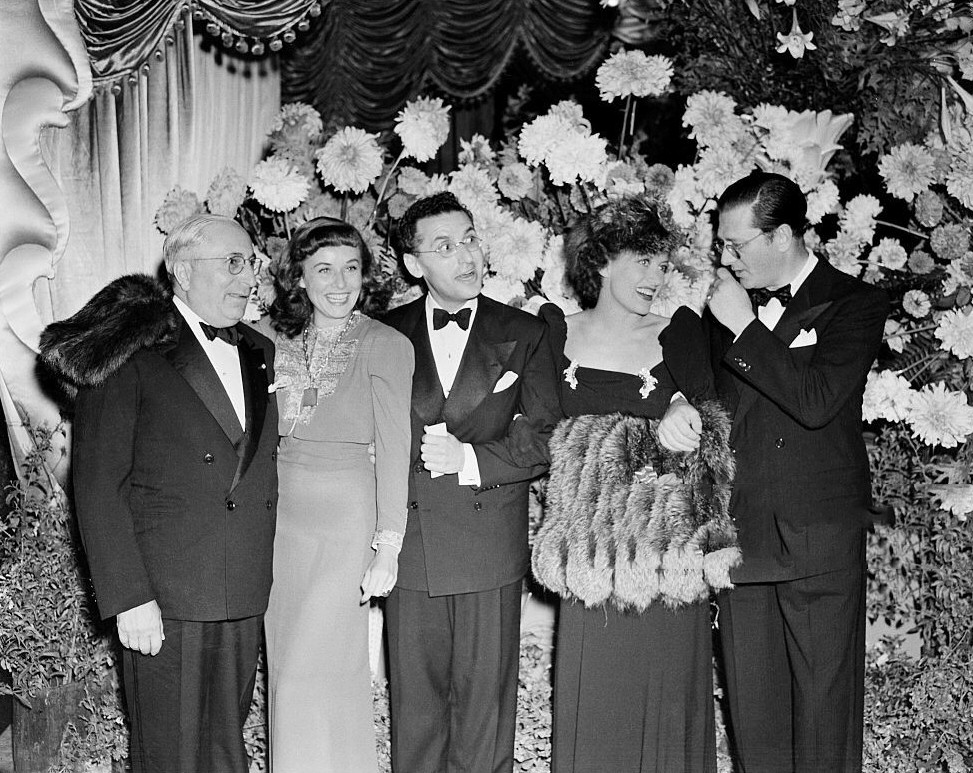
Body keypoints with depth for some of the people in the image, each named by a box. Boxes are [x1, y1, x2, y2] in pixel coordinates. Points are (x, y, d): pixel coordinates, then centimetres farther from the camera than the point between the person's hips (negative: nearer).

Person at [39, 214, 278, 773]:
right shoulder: (132, 353, -7)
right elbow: (96, 484, -10)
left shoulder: (261, 354, 13)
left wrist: (263, 578, 8)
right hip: (165, 600, -5)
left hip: (246, 601, 6)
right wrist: (127, 599, -15)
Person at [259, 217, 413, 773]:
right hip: (280, 515, 5)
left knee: (315, 673, -3)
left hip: (344, 518, -5)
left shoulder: (386, 345, -8)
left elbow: (393, 450, -10)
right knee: (284, 665, 13)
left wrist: (388, 548, -14)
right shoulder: (280, 341, 7)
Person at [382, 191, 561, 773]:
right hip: (410, 544, 1)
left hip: (491, 546, -1)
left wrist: (470, 457, -13)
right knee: (414, 702, 9)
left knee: (485, 705, 6)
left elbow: (545, 439, -1)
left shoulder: (524, 333, 4)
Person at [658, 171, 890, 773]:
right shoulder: (728, 297, 10)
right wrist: (680, 403, -6)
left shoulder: (856, 304, -5)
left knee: (823, 706, 3)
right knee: (752, 708, 11)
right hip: (738, 535, 4)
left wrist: (746, 328, -14)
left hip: (820, 542, -4)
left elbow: (816, 402, -18)